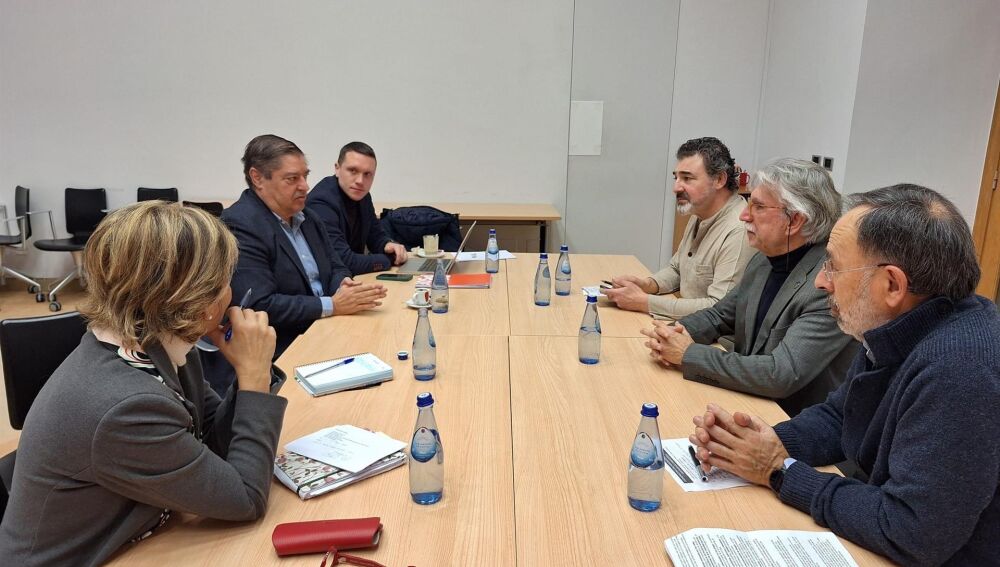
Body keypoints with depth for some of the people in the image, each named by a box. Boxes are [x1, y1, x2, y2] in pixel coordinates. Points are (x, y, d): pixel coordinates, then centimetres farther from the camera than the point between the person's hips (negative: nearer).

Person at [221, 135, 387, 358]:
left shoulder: (307, 217, 11)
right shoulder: (240, 226, -14)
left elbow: (336, 268, 17)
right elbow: (260, 305, -21)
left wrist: (344, 284, -7)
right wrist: (332, 305, -19)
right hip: (281, 351, -8)